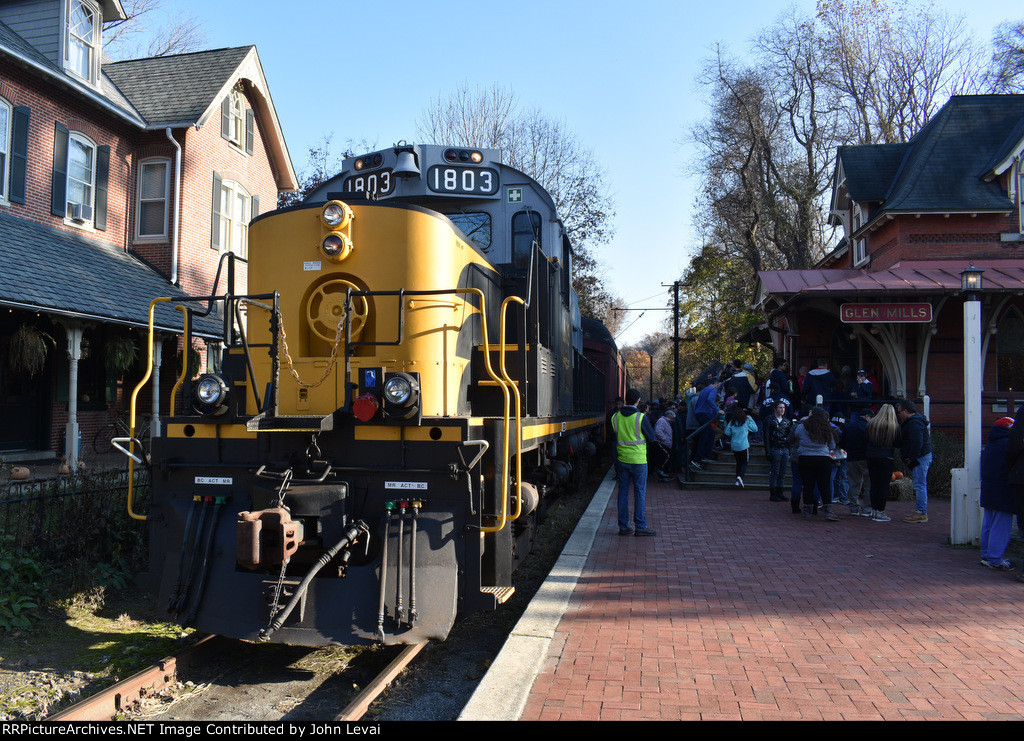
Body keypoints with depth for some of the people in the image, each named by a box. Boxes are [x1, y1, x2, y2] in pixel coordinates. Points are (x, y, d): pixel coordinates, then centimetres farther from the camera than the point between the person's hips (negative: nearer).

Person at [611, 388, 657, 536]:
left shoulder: (615, 417, 0)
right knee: (639, 492, 3)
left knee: (623, 492, 9)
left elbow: (613, 439, 7)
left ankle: (623, 526, 13)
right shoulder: (641, 418, -13)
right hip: (638, 459, -4)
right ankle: (640, 526, 7)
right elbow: (651, 436, -2)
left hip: (621, 459, 4)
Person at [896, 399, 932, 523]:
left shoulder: (914, 423, -16)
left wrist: (912, 458, -19)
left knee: (919, 485, -9)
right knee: (920, 485, 13)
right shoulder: (911, 421, 19)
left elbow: (917, 443, -24)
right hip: (920, 458, 11)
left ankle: (922, 513, -7)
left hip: (920, 458, -11)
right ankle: (922, 512, 18)